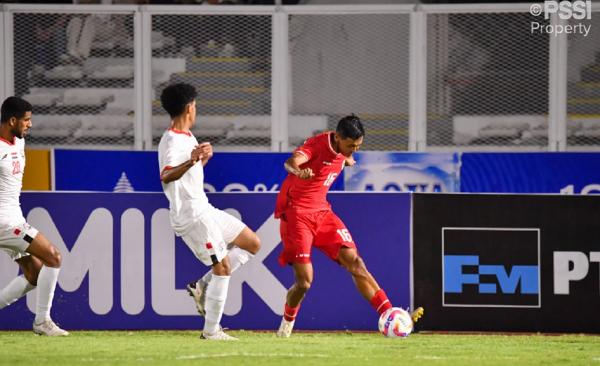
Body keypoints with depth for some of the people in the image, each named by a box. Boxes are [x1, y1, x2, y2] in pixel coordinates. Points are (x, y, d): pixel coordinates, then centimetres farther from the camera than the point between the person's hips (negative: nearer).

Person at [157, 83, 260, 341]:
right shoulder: (172, 142, -19)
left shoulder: (187, 136, 12)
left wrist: (202, 159, 23)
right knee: (222, 266, -10)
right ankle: (211, 331, -3)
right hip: (191, 216, -10)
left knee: (252, 243, 12)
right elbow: (166, 177, -40)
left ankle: (203, 286, 9)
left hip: (205, 210, 10)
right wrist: (191, 162, -54)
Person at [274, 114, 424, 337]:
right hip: (296, 213, -7)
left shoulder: (343, 150, 1)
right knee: (304, 281, -10)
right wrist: (298, 170, -63)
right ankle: (287, 322, 20)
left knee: (354, 262, -8)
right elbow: (292, 161, -44)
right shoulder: (318, 145, -21)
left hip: (322, 212, 7)